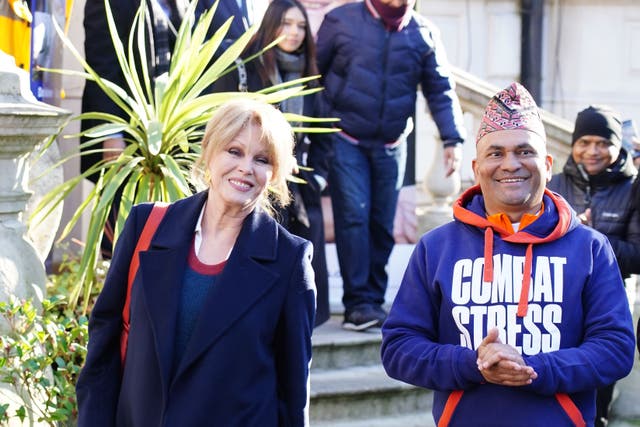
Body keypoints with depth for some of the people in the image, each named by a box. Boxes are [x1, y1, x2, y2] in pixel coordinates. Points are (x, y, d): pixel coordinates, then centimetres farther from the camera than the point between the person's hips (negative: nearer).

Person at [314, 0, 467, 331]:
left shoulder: (423, 33, 4)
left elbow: (440, 90, 4)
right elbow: (313, 72, 0)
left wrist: (452, 139, -7)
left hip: (390, 146, 3)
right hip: (346, 141, -3)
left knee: (382, 224, 6)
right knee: (354, 216, -12)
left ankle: (374, 301, 15)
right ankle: (358, 304, -10)